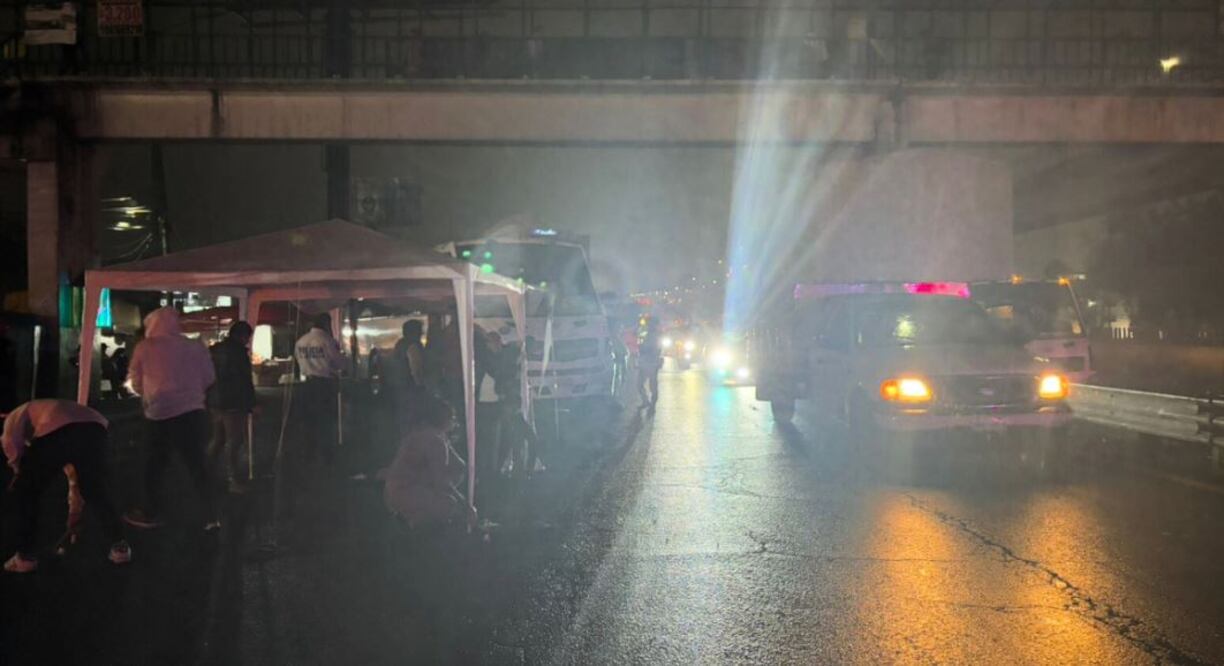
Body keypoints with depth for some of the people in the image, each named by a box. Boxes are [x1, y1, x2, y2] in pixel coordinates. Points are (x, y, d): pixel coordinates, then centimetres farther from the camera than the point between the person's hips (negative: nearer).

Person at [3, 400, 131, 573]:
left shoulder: (17, 415, 32)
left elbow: (11, 443, 6)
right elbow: (76, 471, 51)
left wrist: (19, 470, 25)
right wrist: (75, 511, 58)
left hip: (54, 431, -5)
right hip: (94, 427, 5)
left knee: (25, 492, 17)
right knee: (96, 493, 27)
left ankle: (25, 556, 19)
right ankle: (120, 546, 28)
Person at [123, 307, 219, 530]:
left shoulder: (144, 347, -3)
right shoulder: (194, 347, 1)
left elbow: (135, 382, 6)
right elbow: (208, 378, 7)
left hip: (160, 413, -2)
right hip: (193, 411, 2)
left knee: (155, 465, 13)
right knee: (198, 465, 9)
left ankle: (152, 513, 21)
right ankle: (211, 516, 9)